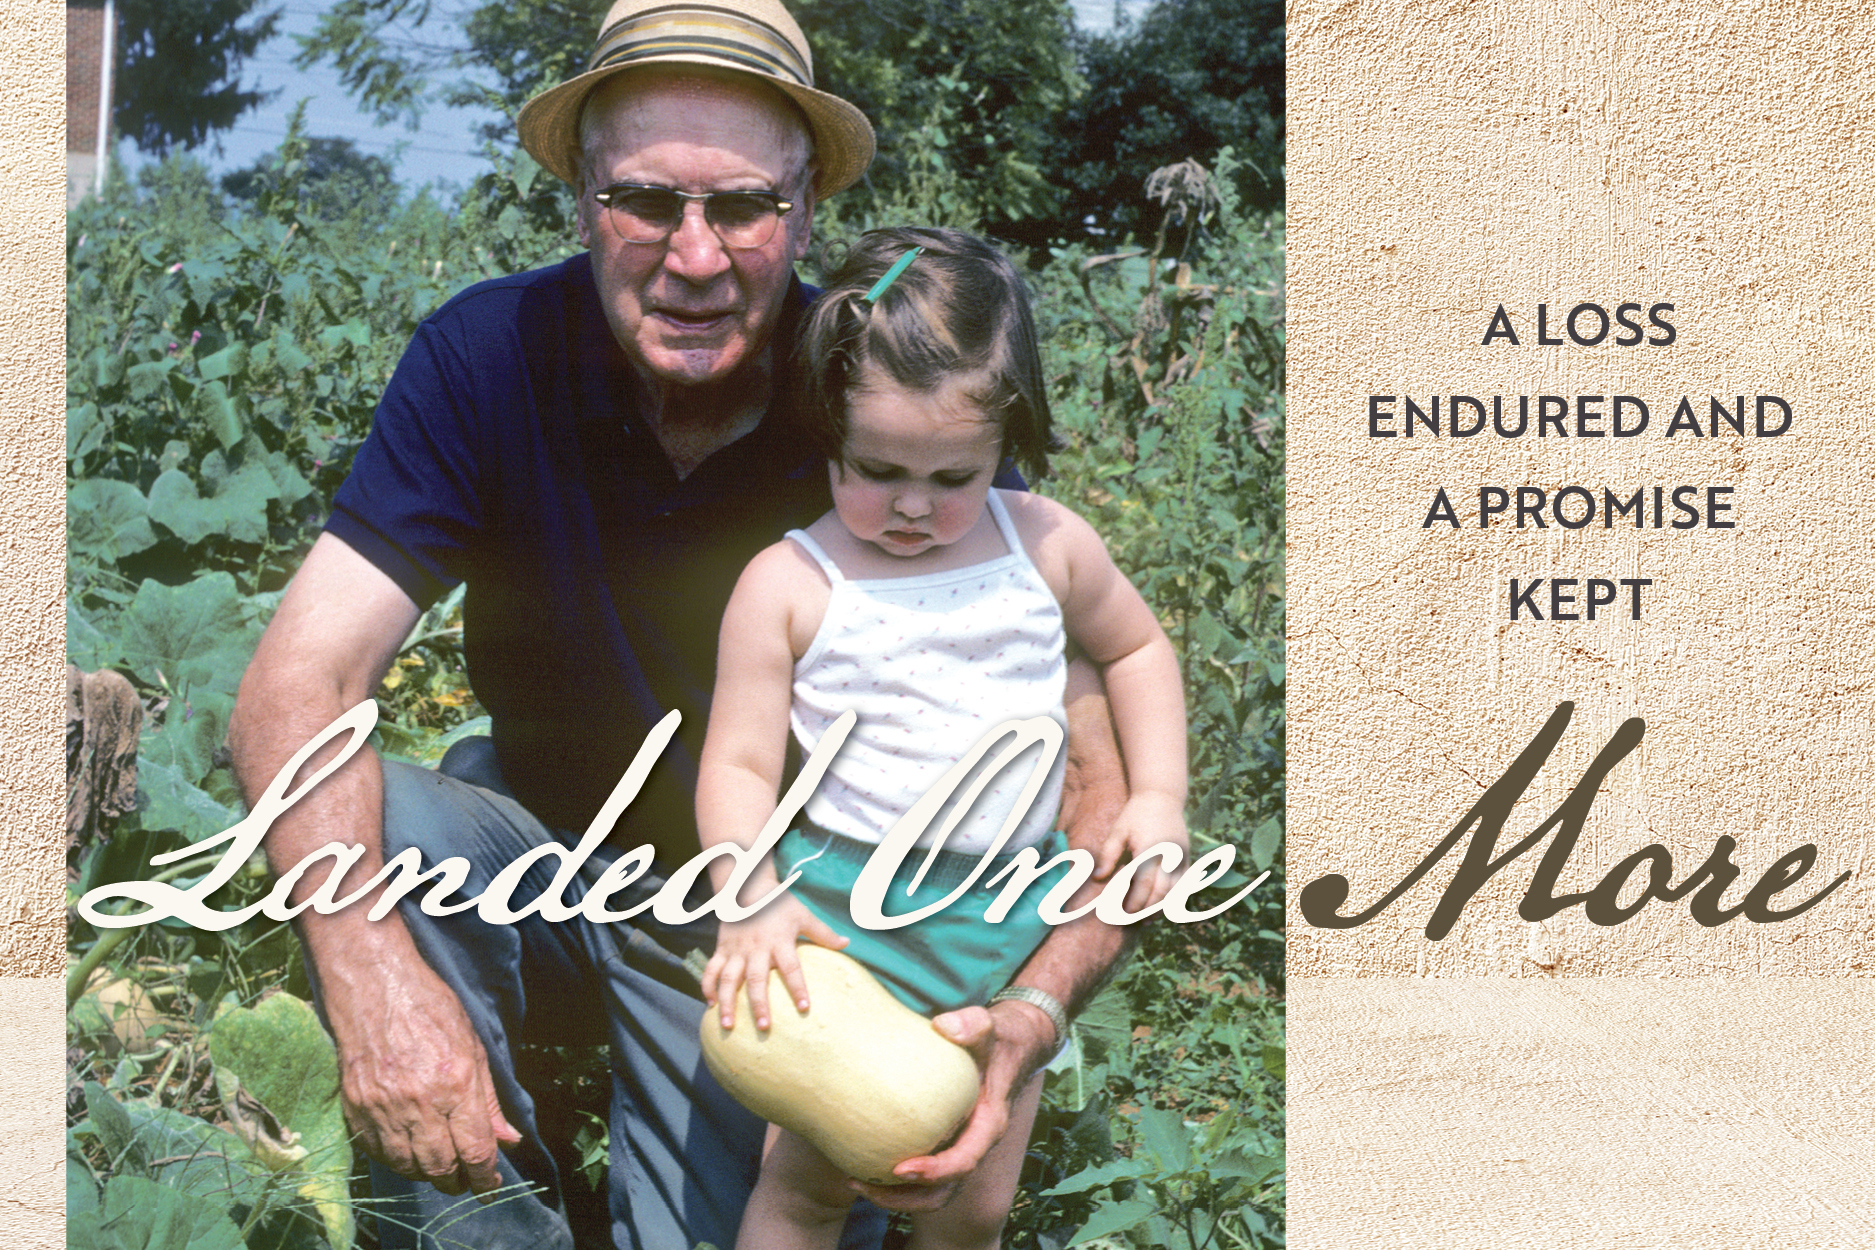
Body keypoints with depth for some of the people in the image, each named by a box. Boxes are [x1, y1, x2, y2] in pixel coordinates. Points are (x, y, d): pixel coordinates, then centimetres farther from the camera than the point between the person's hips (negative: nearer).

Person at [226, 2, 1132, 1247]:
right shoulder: (489, 357, -18)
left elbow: (1094, 780, -21)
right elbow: (296, 685, -26)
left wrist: (1032, 1015, -43)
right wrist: (370, 965, -45)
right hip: (543, 850, 1)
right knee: (387, 825, -30)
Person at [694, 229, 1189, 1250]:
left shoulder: (1047, 545, 1)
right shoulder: (789, 584, -9)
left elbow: (1136, 647, 19)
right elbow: (738, 764, -9)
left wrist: (1158, 796, 8)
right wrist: (753, 900, -26)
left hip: (1020, 921, 3)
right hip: (850, 917, -3)